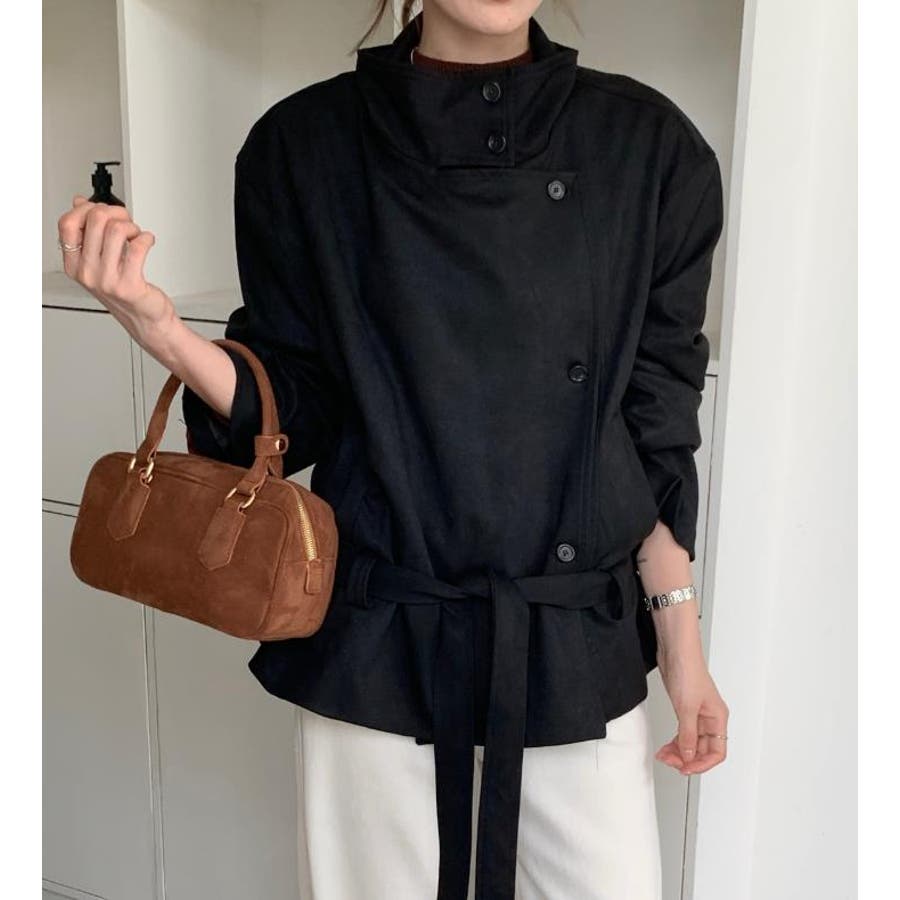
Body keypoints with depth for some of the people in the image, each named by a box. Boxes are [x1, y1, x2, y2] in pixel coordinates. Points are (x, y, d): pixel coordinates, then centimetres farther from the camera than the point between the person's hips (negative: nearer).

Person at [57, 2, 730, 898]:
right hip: (377, 650, 0)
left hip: (581, 655, 1)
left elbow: (657, 430, 2)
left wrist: (682, 648, 3)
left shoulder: (647, 144, -2)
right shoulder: (306, 144, -4)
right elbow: (296, 414, -1)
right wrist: (158, 328, -18)